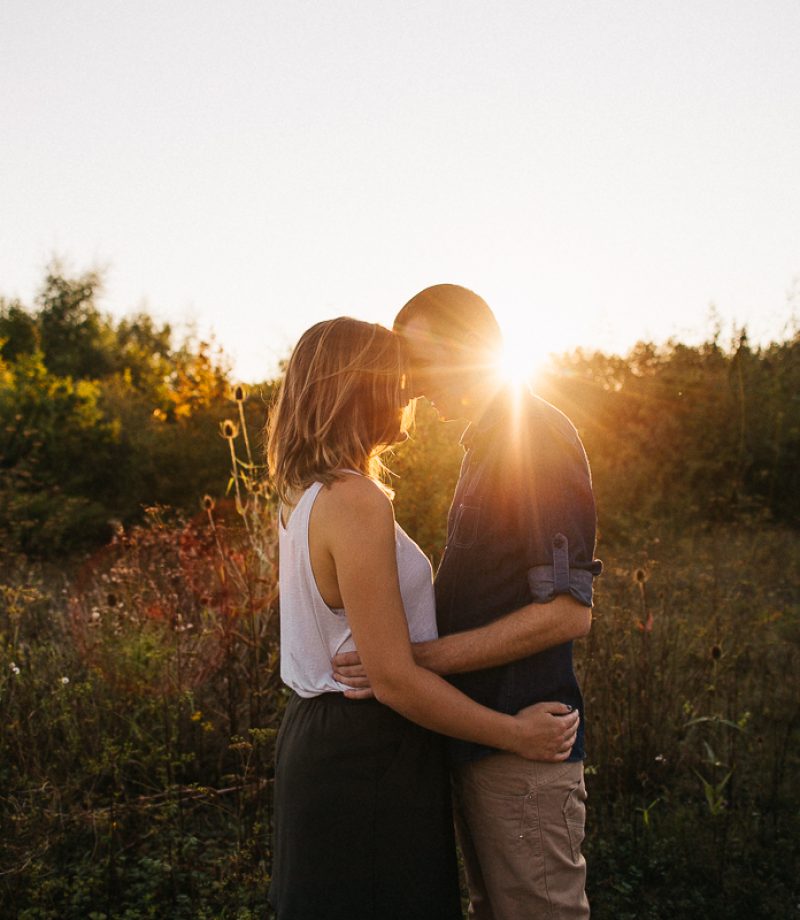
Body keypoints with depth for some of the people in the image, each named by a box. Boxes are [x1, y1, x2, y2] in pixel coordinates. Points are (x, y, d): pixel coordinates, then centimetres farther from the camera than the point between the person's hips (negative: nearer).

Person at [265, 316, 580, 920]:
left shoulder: (307, 497, 7)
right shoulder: (355, 501, -24)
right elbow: (394, 678, -24)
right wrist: (515, 734, -14)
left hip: (319, 737, 10)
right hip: (368, 761, -9)